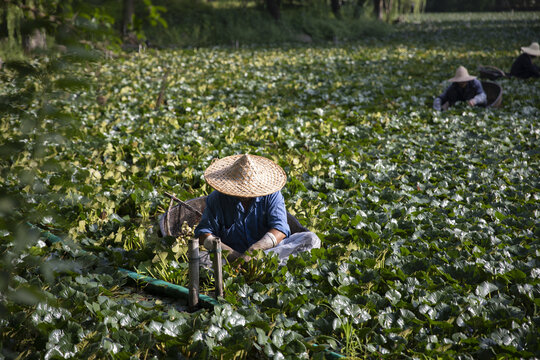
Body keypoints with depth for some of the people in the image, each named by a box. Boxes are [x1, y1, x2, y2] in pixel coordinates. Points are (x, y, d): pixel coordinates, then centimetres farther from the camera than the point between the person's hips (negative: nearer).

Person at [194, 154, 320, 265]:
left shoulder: (271, 195, -4)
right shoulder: (217, 199, -1)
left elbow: (279, 229, -15)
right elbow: (204, 231, 0)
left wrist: (255, 249, -33)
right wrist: (218, 246, -23)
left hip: (271, 248, 0)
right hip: (235, 253, 0)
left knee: (311, 240, -23)